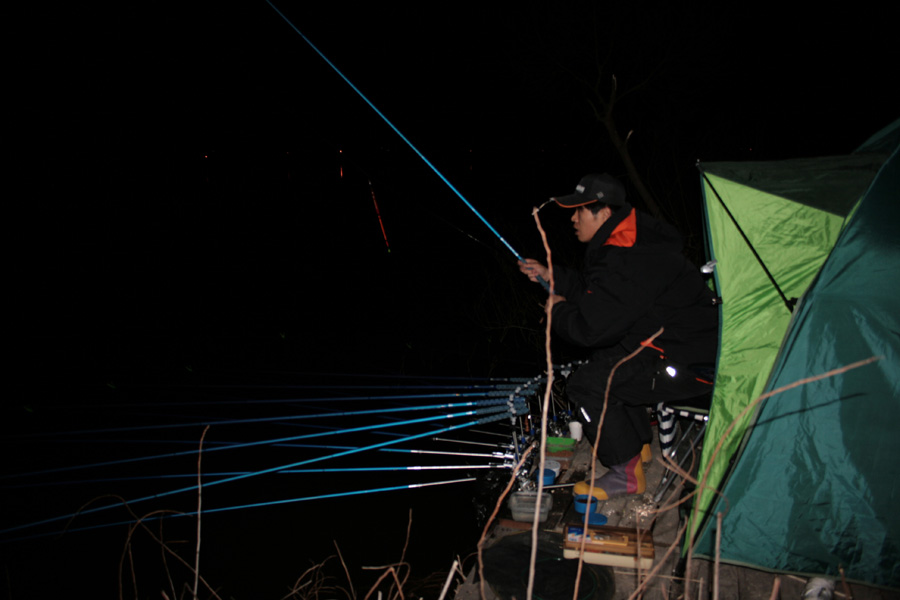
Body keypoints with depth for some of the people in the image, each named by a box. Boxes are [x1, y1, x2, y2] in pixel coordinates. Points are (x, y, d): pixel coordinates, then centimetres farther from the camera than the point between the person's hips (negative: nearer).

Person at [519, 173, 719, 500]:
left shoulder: (625, 262, -26)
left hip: (690, 363, -11)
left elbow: (590, 327, -25)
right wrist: (551, 276, 17)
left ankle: (627, 473, 1)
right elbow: (595, 293, 21)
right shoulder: (628, 241, 9)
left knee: (586, 383, -14)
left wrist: (559, 310, -4)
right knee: (602, 356, 27)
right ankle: (638, 441, 33)